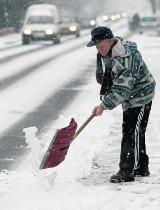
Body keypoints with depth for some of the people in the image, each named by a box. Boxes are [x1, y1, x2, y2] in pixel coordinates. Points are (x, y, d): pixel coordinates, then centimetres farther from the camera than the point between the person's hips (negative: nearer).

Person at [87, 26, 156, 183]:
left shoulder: (126, 57, -33)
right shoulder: (108, 50, -3)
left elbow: (121, 89, -34)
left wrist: (104, 105, -34)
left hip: (140, 96, -10)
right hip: (130, 97, 10)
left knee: (131, 133, -12)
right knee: (136, 134, 17)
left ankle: (126, 171, -12)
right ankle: (141, 168, 27)